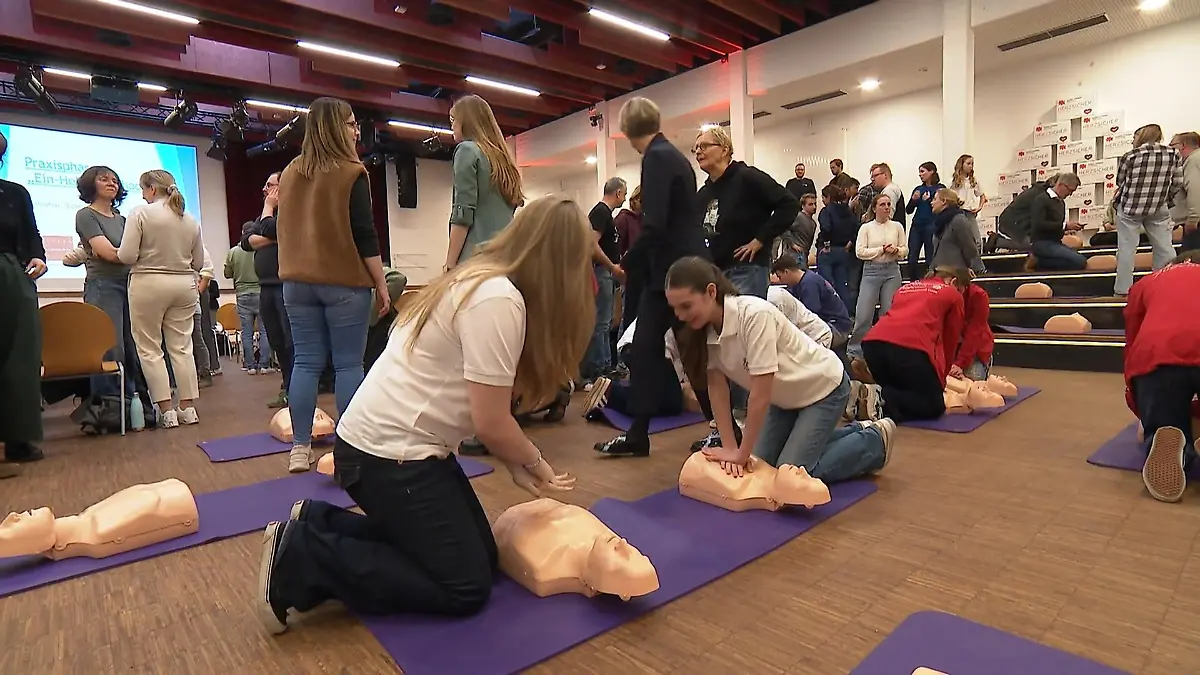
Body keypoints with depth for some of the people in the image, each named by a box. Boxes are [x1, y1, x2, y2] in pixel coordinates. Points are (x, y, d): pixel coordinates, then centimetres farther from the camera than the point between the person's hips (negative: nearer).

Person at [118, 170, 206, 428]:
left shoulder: (141, 213, -7)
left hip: (149, 285, -5)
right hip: (184, 285, 5)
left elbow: (126, 256, -11)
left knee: (150, 349, 2)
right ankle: (188, 408, 8)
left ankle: (166, 411, 1)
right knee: (181, 347, 7)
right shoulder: (191, 220, 8)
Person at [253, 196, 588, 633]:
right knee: (467, 586, 0)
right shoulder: (500, 300, -23)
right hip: (389, 454, -10)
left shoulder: (480, 281, 8)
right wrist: (534, 462, 0)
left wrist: (517, 465, 3)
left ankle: (320, 522, 17)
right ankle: (299, 557, 2)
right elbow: (491, 423, -19)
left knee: (479, 553, 15)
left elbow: (484, 408, 9)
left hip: (390, 442, 10)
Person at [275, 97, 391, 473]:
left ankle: (300, 449, 10)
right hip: (344, 282, -6)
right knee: (348, 364, -1)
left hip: (298, 282, 6)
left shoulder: (289, 173, 14)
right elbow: (365, 235, -11)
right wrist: (381, 284, -6)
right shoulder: (351, 173, -7)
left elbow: (285, 229, 20)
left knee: (306, 362, 7)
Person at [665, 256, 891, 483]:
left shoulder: (754, 315, -37)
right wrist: (730, 448, -18)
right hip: (786, 395, 7)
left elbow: (761, 394, -33)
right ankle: (854, 432, 23)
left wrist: (742, 455, -25)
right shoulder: (705, 330, -16)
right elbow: (716, 387, -12)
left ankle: (874, 440, 11)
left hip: (823, 387, -7)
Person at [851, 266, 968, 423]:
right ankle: (882, 398, -14)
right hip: (910, 347, -6)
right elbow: (950, 341, 23)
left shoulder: (905, 287, 34)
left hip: (873, 343, 6)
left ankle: (863, 389, -1)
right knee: (935, 405, 11)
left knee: (898, 389, 30)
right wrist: (941, 377, 36)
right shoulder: (953, 295, 20)